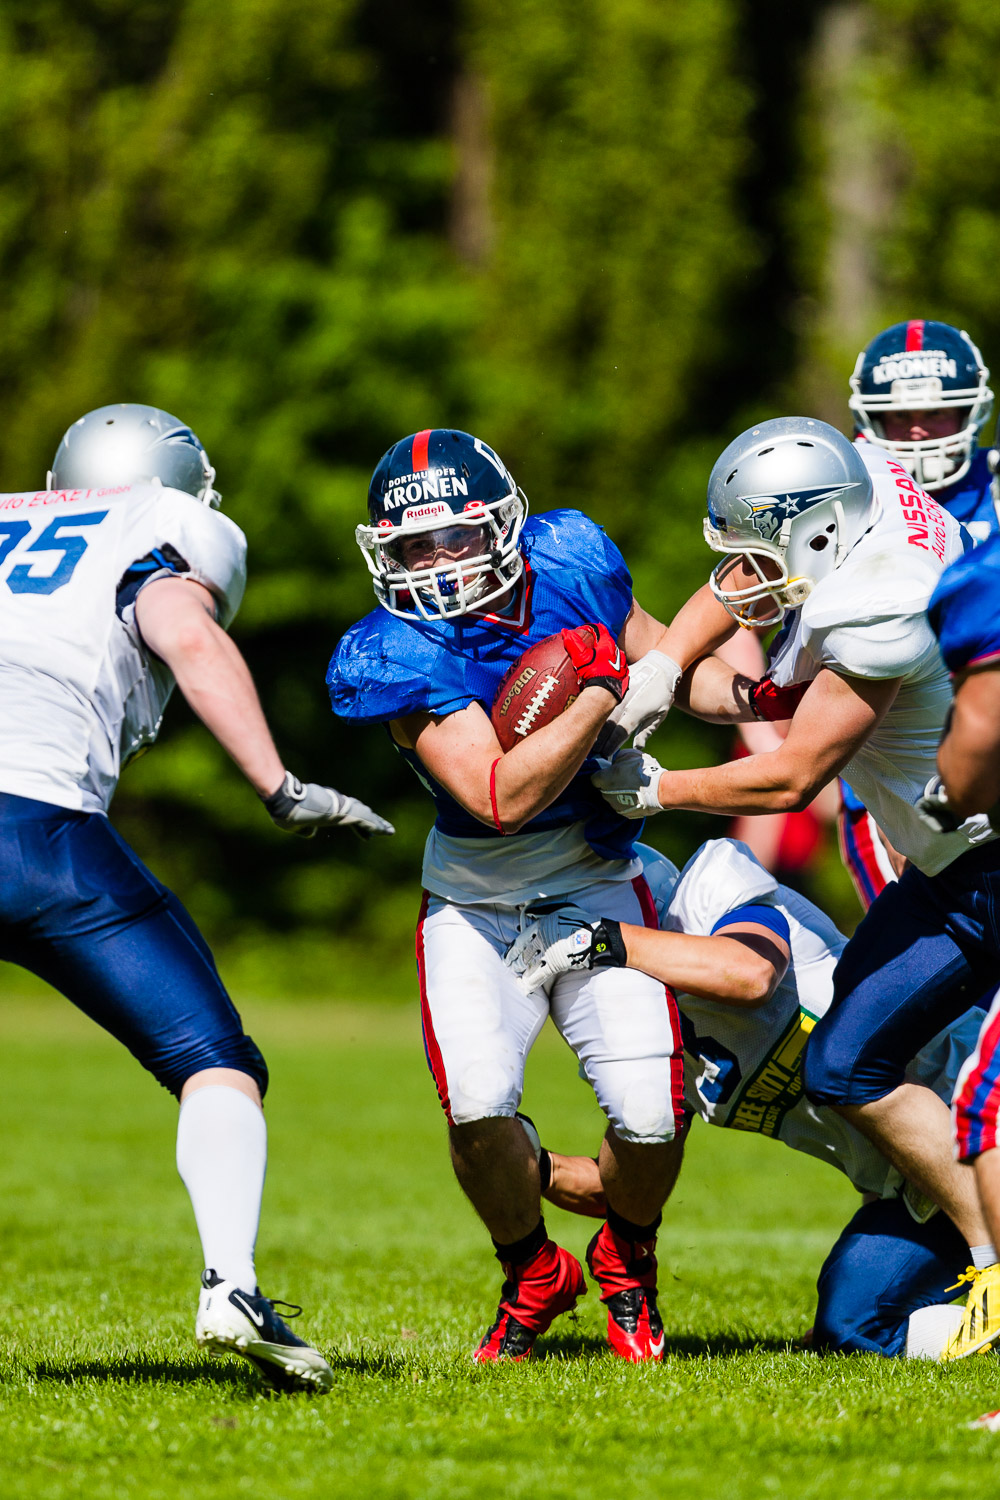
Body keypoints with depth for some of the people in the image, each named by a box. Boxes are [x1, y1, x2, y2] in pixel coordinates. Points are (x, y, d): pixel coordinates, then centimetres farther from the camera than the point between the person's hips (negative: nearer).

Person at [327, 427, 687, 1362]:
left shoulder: (571, 563, -10)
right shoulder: (402, 659, -23)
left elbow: (659, 655, 10)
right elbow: (503, 797, -30)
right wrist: (601, 693, -34)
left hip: (595, 882, 2)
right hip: (476, 900, -2)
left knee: (649, 1112, -14)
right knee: (477, 1108, -22)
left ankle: (627, 1261, 21)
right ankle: (531, 1275, 11)